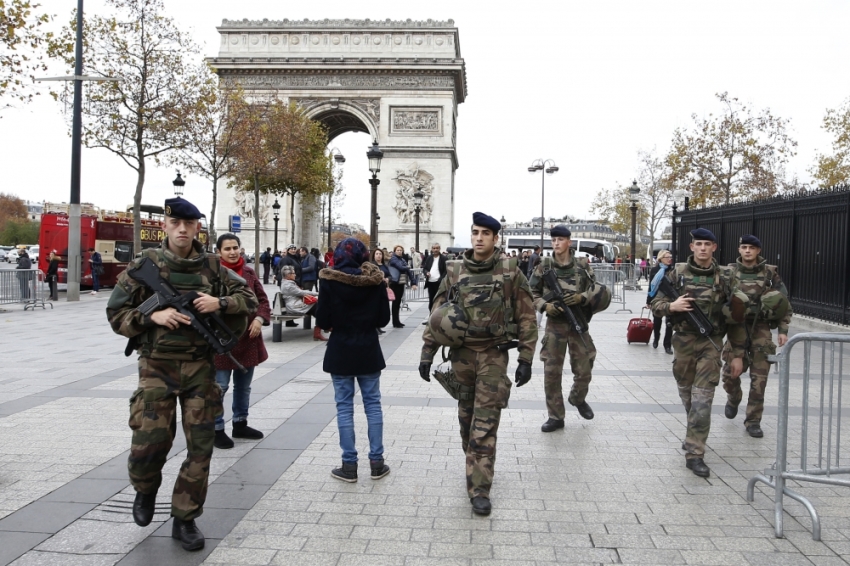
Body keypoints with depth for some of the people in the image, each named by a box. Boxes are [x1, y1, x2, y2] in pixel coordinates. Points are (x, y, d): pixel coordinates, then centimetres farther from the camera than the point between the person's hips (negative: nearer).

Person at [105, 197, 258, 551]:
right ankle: (145, 490, 30)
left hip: (200, 366, 2)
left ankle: (185, 519, 19)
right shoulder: (145, 264, -2)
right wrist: (153, 316, -18)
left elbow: (249, 299, 9)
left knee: (201, 444, 2)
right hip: (157, 366, -2)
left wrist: (220, 303, -11)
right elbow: (116, 313, -1)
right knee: (149, 442, -5)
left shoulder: (211, 266, 4)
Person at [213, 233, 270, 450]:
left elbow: (262, 299, 10)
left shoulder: (249, 273, 8)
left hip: (247, 337, 6)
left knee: (244, 385, 17)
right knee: (220, 387, 0)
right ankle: (217, 429, 13)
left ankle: (240, 424, 32)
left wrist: (259, 319, -7)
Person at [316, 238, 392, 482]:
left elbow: (322, 321, -9)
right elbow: (384, 318, 0)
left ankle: (349, 465, 7)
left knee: (344, 407, 4)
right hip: (368, 350, 2)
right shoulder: (375, 280, -4)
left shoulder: (330, 281, -10)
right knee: (373, 404, 10)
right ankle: (376, 462, 12)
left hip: (340, 351, -2)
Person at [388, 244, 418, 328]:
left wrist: (413, 282, 2)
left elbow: (408, 270, 10)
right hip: (395, 283, -7)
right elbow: (401, 267, -18)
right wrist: (407, 267, 4)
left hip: (401, 283, 7)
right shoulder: (393, 259, -5)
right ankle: (395, 323, 0)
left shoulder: (402, 260, 16)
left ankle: (397, 321, 19)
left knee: (398, 302, 11)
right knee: (396, 302, -4)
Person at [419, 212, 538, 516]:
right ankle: (475, 465, 36)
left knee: (485, 424, -4)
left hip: (494, 355, -3)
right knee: (466, 417, 15)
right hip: (461, 353, 3)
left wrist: (525, 359, -6)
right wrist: (427, 353, 2)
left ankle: (479, 489, 2)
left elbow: (526, 317, -2)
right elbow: (436, 315, 6)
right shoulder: (455, 271, 2)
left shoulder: (510, 271, -5)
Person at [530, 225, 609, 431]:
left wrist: (581, 297, -16)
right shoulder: (544, 267, 0)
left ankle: (578, 398, 41)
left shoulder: (583, 265, 0)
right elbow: (532, 293, 5)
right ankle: (556, 416, 13)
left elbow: (595, 290, 3)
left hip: (579, 323, 0)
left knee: (584, 370, 9)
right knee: (551, 372, 0)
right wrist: (545, 306, -13)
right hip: (555, 324, 0)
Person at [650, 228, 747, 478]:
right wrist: (672, 306, -18)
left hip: (711, 342, -1)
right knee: (686, 393, 16)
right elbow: (656, 305, 2)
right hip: (683, 340, 2)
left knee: (703, 398, -7)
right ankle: (695, 433, 42)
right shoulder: (677, 273, 0)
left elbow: (737, 316, 6)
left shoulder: (725, 276, 1)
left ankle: (694, 454, -5)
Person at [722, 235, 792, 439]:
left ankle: (753, 420, 11)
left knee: (759, 377, -1)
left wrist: (783, 330, -1)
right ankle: (733, 398, 34)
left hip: (761, 328, 0)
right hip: (737, 327, 0)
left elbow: (784, 302, 5)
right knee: (730, 372, 0)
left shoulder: (770, 272, 2)